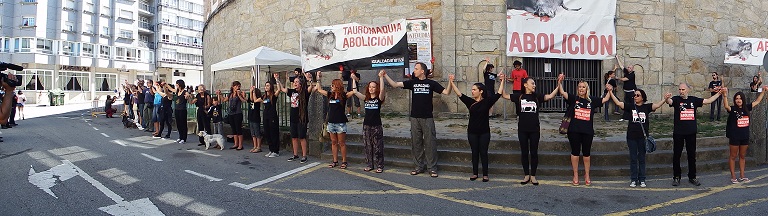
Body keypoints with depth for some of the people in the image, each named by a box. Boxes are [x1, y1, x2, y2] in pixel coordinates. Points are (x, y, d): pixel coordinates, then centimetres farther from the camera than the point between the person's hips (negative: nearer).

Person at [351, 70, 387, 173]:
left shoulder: (379, 98, -3)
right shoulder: (366, 98, 9)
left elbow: (382, 90, -22)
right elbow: (355, 91, 0)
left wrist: (381, 77, -26)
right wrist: (354, 79, -1)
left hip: (377, 126, -4)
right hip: (366, 125, 4)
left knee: (377, 147, -1)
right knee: (368, 146, 9)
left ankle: (379, 166, 6)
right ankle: (369, 165, 19)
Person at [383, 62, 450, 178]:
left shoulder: (431, 83, 1)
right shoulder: (412, 82, 8)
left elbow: (446, 92, -2)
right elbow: (395, 84, 4)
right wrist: (385, 76, -5)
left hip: (427, 118, -3)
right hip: (415, 117, 3)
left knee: (430, 143, -2)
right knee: (416, 143, 8)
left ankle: (432, 168, 6)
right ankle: (419, 166, 19)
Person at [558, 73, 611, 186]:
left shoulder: (592, 100, 10)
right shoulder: (573, 98, 3)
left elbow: (605, 99, 17)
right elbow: (562, 93, -8)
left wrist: (610, 91, 3)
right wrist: (560, 82, -20)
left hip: (588, 131, 2)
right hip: (574, 130, -2)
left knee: (587, 153, 10)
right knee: (575, 152, 4)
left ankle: (587, 176, 21)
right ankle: (575, 175, 15)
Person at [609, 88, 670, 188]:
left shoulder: (647, 107, 2)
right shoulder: (630, 106, 2)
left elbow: (657, 105, -12)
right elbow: (618, 103, -6)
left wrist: (665, 99, -28)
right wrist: (610, 92, -12)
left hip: (643, 137, 0)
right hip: (632, 137, 0)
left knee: (642, 159, 9)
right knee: (633, 159, 7)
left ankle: (642, 179, 17)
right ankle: (633, 180, 14)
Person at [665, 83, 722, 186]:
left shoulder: (694, 100, 6)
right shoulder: (676, 99, -3)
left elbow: (708, 101, 10)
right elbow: (670, 101, -24)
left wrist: (719, 93, 3)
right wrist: (667, 99, -47)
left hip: (691, 132, 3)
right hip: (678, 132, -3)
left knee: (692, 155, 10)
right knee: (676, 155, 3)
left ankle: (692, 177, 21)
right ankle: (676, 177, 13)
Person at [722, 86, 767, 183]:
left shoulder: (747, 108, 5)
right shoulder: (732, 109, -10)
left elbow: (757, 101, 18)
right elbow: (726, 106, -32)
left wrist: (763, 91, 16)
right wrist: (725, 95, -47)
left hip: (745, 136, 5)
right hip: (734, 136, -5)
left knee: (742, 156, 14)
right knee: (733, 156, 5)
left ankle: (742, 176, 24)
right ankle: (733, 176, 11)